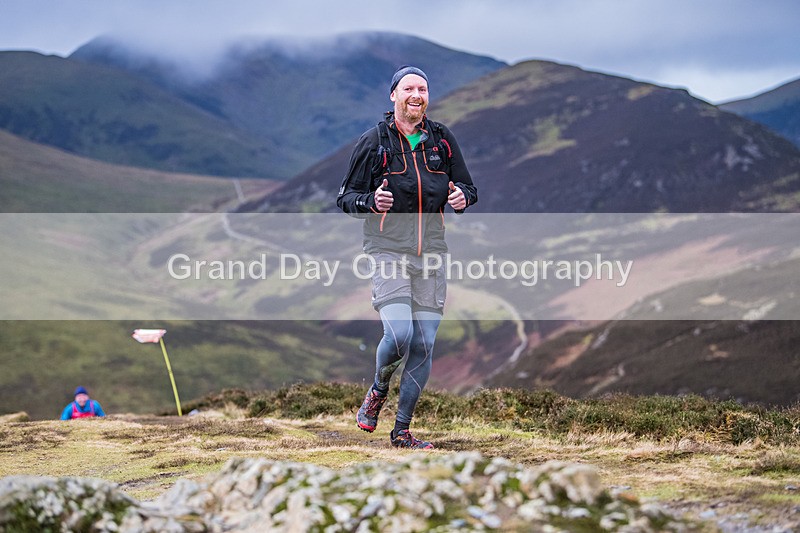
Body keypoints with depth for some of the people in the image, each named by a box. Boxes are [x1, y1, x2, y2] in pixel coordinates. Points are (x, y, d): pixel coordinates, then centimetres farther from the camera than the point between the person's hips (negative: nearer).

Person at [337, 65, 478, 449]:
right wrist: (370, 202, -18)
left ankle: (401, 430, 13)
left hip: (430, 255, 4)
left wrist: (462, 196, -7)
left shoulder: (442, 140, 10)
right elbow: (345, 197, 4)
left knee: (424, 345, 1)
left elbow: (468, 188, 18)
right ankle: (378, 390, 13)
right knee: (399, 334, -20)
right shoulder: (373, 141, 1)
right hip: (388, 251, -3)